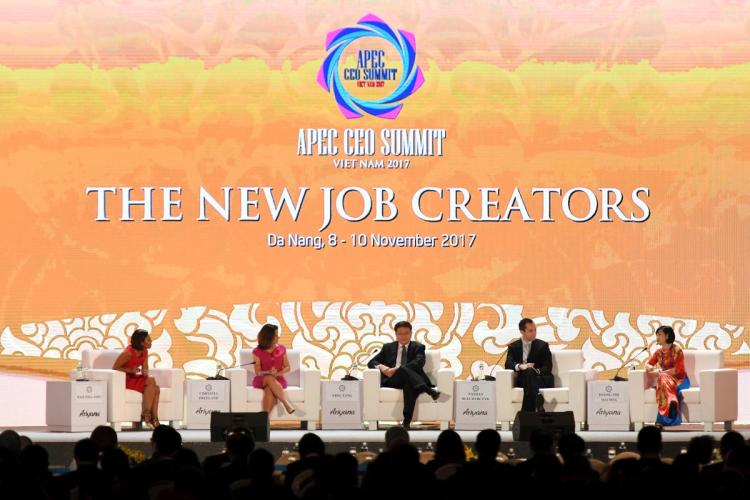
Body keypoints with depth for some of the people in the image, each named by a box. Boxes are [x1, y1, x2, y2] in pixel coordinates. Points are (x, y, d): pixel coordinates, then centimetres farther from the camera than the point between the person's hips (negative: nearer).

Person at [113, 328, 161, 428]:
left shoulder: (144, 352, 4)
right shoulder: (128, 353, -19)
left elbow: (145, 368, 7)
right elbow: (115, 368, -15)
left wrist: (145, 372, -17)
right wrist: (130, 370, -26)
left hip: (135, 379, 7)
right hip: (125, 380, -7)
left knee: (156, 389, -20)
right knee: (151, 381, -28)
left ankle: (154, 419, -24)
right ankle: (146, 414, -23)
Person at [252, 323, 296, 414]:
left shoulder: (281, 349, 9)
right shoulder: (257, 352, 2)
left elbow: (287, 368, 9)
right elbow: (258, 372, -3)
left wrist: (278, 373, -12)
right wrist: (268, 373, -24)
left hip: (278, 380, 1)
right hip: (261, 380, -1)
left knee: (269, 390, -37)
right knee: (269, 378, -40)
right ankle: (286, 403, -47)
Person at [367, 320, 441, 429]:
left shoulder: (418, 347, 16)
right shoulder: (388, 347, 24)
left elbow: (418, 363, -5)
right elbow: (372, 362, 16)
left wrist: (397, 369, -19)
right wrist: (381, 366, -11)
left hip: (410, 380, -1)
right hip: (391, 380, 1)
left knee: (409, 385, -41)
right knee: (404, 370, -35)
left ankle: (406, 422, -49)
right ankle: (429, 390, -53)